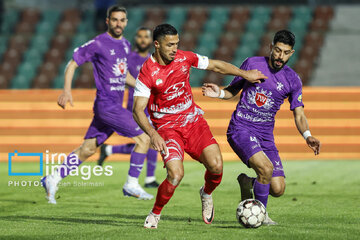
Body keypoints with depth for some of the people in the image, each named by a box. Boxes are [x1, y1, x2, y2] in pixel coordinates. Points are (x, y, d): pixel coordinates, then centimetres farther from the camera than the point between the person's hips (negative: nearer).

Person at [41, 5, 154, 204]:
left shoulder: (125, 45, 15)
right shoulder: (98, 43, -9)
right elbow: (72, 64, -6)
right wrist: (67, 90, -17)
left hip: (115, 106, 8)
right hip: (106, 104, -8)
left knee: (87, 149, 10)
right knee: (144, 139, -11)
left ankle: (53, 179, 17)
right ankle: (131, 185, -2)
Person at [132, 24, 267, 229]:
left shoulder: (184, 58, -2)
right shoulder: (147, 73, -15)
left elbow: (216, 65, 14)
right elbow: (138, 110, -18)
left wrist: (245, 74, 13)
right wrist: (153, 134, -33)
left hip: (193, 120, 4)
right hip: (167, 127, -4)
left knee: (216, 166, -16)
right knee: (176, 174, -25)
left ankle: (207, 194, 20)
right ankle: (155, 215, 1)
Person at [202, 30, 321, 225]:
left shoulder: (292, 80, 4)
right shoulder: (252, 64, -1)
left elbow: (299, 114, 3)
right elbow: (233, 90, 11)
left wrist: (307, 136, -16)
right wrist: (219, 93, -11)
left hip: (265, 136, 4)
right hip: (240, 130, -4)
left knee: (277, 189, -7)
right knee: (266, 167, -29)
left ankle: (248, 183, 26)